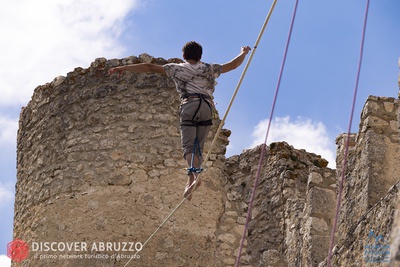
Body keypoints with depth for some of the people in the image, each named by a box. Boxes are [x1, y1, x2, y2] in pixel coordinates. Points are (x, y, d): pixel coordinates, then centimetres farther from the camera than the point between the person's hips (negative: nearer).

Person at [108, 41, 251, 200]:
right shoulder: (209, 69, 27)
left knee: (188, 145, -11)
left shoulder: (177, 69, 21)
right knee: (198, 146, 4)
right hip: (207, 106, 2)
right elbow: (233, 65, 35)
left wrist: (125, 68, 19)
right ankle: (191, 181, -13)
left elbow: (150, 67, 16)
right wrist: (244, 52, 55)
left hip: (189, 105, -2)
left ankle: (194, 175, -36)